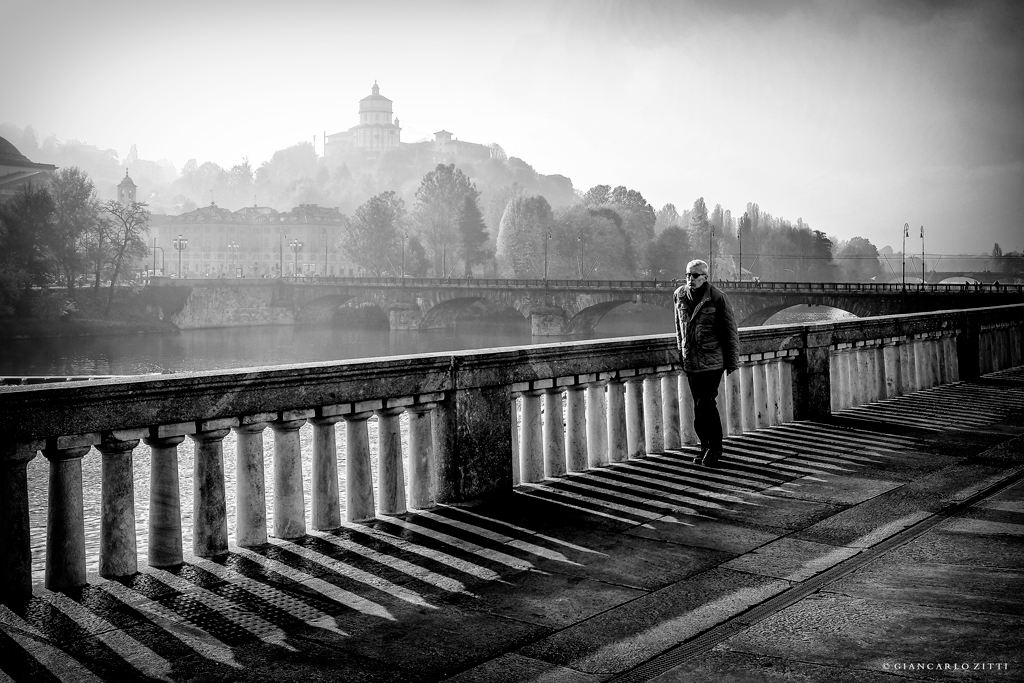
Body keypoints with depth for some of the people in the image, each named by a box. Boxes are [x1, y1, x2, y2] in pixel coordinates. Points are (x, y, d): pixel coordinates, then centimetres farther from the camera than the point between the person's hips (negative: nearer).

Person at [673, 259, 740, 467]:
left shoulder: (717, 298, -11)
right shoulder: (679, 295, 5)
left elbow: (730, 330, -5)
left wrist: (732, 361, -3)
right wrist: (681, 351, 21)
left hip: (712, 361, -5)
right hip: (690, 361, 5)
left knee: (705, 404, -10)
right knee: (699, 405, 10)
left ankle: (714, 448, 5)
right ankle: (705, 446, 23)